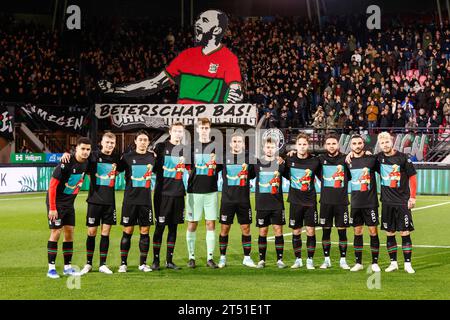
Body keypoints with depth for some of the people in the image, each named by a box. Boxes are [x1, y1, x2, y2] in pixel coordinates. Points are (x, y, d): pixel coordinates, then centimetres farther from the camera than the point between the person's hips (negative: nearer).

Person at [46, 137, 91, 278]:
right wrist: (52, 208, -21)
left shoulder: (86, 163, -1)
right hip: (56, 202, -7)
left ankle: (68, 267, 14)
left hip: (69, 203, 7)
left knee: (69, 232, 6)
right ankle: (51, 268, 0)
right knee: (56, 232, -7)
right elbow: (52, 185, -20)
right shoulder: (66, 164, -22)